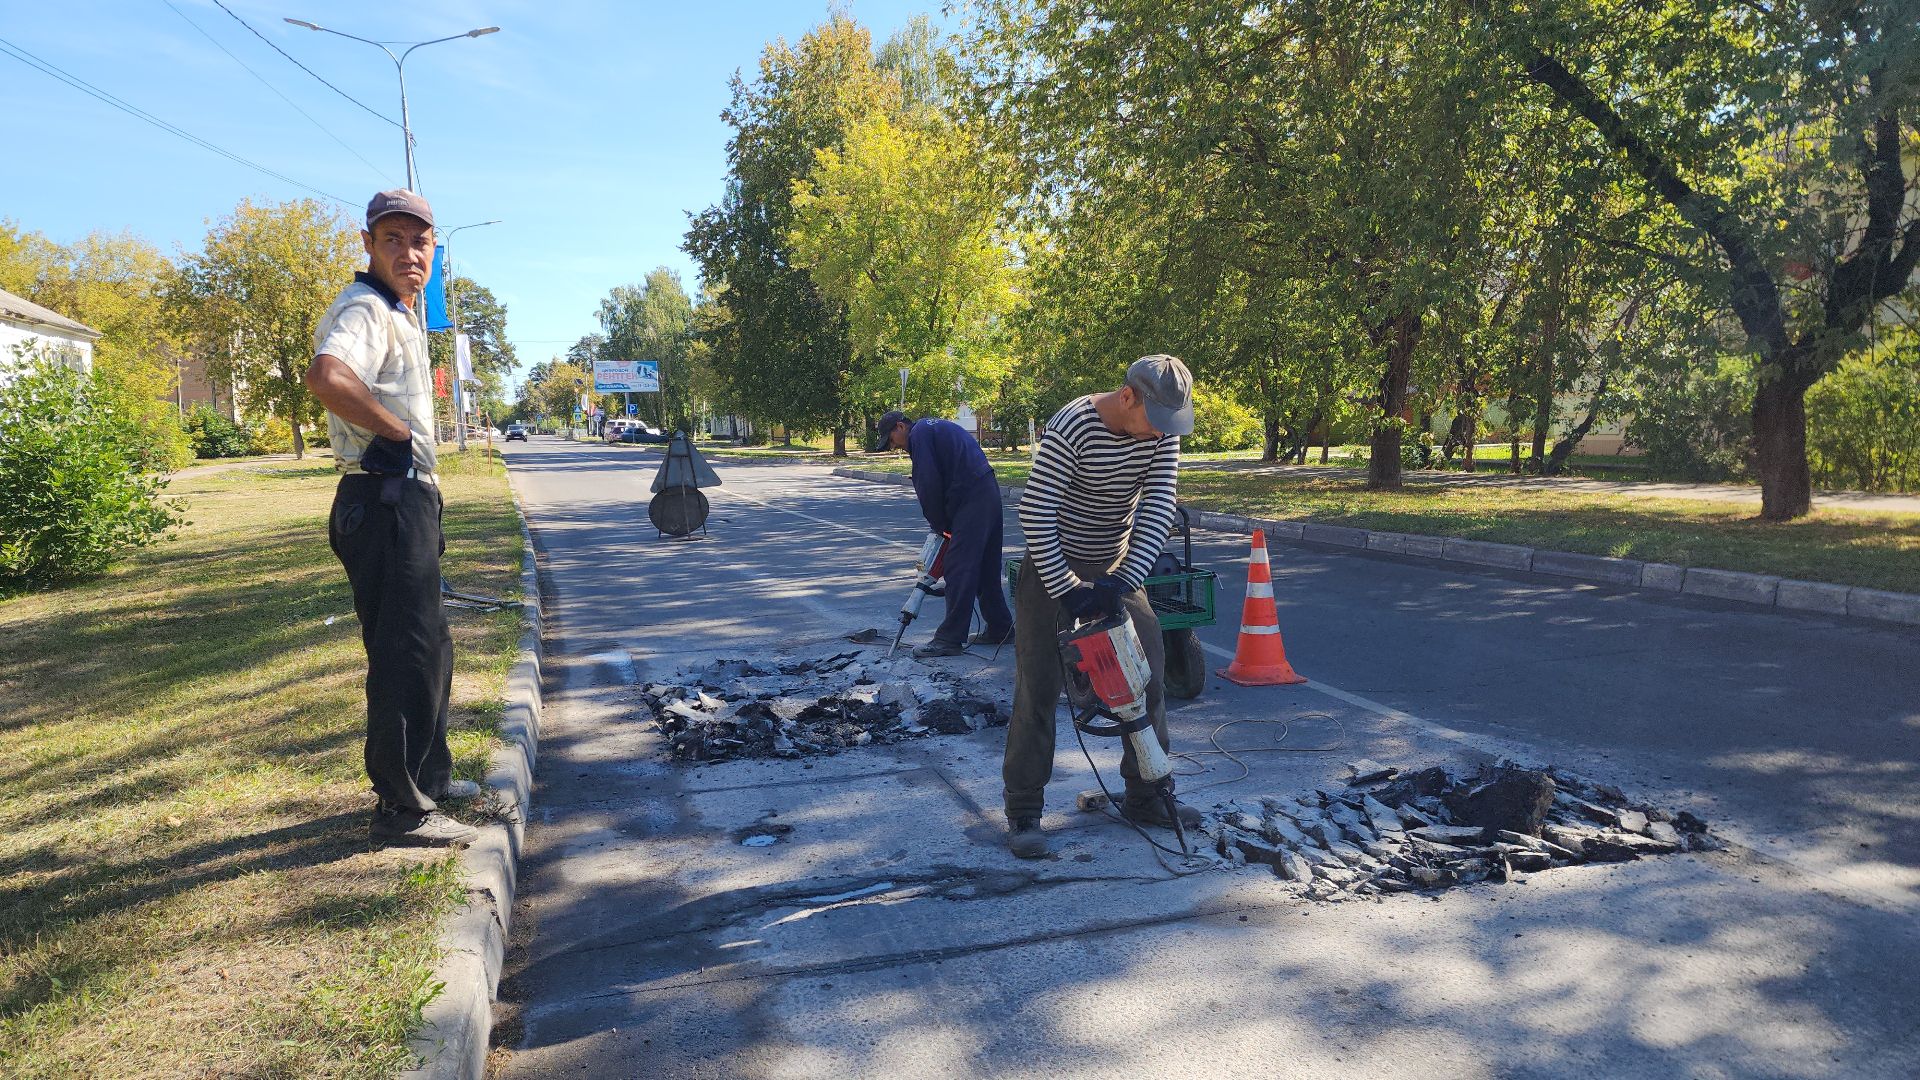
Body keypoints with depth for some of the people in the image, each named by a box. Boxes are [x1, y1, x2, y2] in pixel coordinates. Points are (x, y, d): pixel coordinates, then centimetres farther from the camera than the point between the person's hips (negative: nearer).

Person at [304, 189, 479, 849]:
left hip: (409, 501, 11)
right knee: (405, 657, -6)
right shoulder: (364, 309, -16)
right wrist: (396, 430, -23)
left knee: (430, 647, 20)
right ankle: (401, 811, 4)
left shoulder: (399, 316, 18)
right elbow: (326, 377, -37)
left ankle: (429, 775, 35)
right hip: (384, 501, -11)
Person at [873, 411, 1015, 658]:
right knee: (986, 568, 16)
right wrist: (943, 523, 16)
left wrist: (939, 524, 1)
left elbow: (929, 485, -11)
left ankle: (950, 639, -6)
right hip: (989, 493, 10)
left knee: (959, 569, -8)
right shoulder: (934, 427, 25)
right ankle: (1000, 628, 24)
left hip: (972, 499, -10)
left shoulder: (919, 434, -5)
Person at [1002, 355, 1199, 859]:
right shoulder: (1070, 429, -27)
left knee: (1149, 676, 6)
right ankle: (1023, 812, 5)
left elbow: (1158, 509, -16)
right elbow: (1035, 513, -28)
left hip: (1116, 567, 6)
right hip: (1053, 565, -6)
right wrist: (1066, 589, -29)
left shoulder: (1163, 431, -9)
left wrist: (1123, 581, -28)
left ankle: (1145, 797, 20)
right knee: (1038, 688, -6)